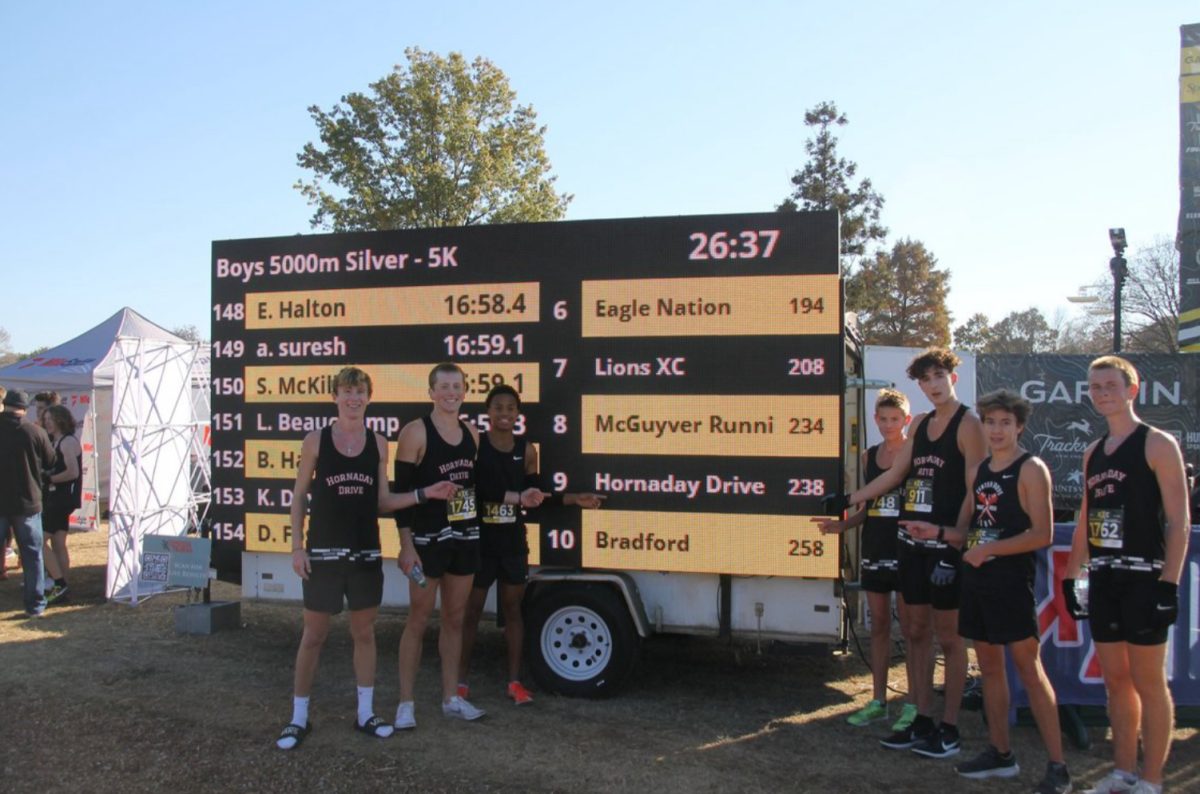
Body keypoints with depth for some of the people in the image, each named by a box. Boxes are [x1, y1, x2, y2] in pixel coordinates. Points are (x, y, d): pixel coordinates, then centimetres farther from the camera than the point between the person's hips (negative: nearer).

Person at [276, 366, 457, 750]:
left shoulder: (378, 443, 4)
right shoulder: (316, 440, -3)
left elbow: (382, 501, 6)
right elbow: (299, 496, 0)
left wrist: (424, 493, -6)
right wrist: (297, 546, -6)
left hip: (366, 552, 3)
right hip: (324, 552, -3)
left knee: (364, 632, 10)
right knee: (314, 635, 4)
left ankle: (366, 714, 21)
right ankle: (299, 718, 17)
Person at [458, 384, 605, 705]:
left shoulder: (527, 450, 1)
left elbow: (534, 492, 10)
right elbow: (472, 489, -21)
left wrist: (575, 499, 4)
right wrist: (516, 496, -26)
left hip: (513, 540, 4)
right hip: (479, 539, -4)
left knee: (512, 608, 12)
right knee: (471, 609, 7)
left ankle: (514, 681, 22)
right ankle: (461, 679, 19)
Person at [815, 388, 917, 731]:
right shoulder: (868, 456, 9)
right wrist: (842, 525, 1)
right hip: (874, 551, 5)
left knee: (909, 628, 2)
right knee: (879, 627, 12)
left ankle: (914, 704, 13)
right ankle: (878, 701, 21)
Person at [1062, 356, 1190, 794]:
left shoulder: (1157, 444, -6)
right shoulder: (1093, 452, 14)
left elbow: (1179, 520, -11)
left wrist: (1169, 584, -17)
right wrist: (1071, 576, 15)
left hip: (1143, 578, -7)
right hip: (1103, 579, 7)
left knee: (1148, 682, 1)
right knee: (1115, 681, 12)